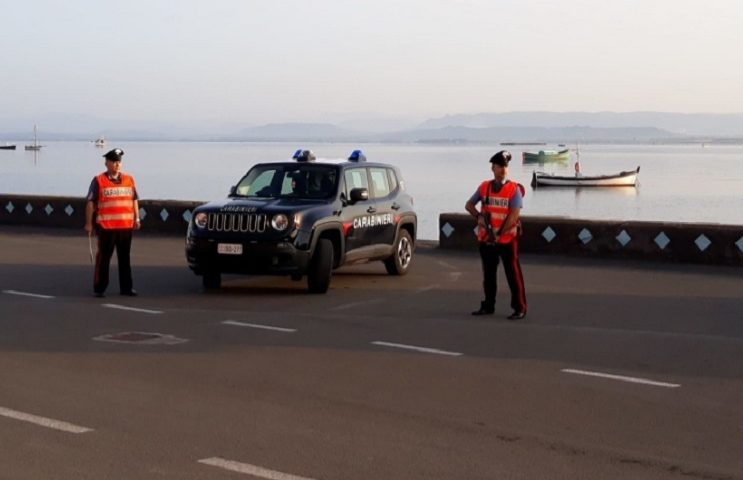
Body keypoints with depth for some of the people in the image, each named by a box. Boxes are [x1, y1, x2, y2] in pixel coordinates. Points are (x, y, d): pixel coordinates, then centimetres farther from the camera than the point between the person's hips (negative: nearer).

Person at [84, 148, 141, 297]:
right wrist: (89, 223, -7)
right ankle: (99, 288, 6)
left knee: (124, 258, 10)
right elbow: (90, 203, -3)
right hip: (106, 227, -4)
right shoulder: (99, 181, -2)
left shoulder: (129, 180, 11)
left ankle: (126, 287, 17)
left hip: (126, 226, 4)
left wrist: (136, 218, 8)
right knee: (103, 258, 0)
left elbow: (134, 200, 16)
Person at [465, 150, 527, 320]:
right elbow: (469, 205, 15)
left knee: (513, 274, -3)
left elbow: (514, 215, -14)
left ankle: (520, 308, 1)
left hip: (507, 239, -5)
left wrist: (500, 234, -17)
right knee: (488, 274, 13)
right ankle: (488, 306, 25)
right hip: (486, 239, 5)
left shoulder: (514, 189, -7)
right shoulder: (484, 187, 6)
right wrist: (478, 216, -4)